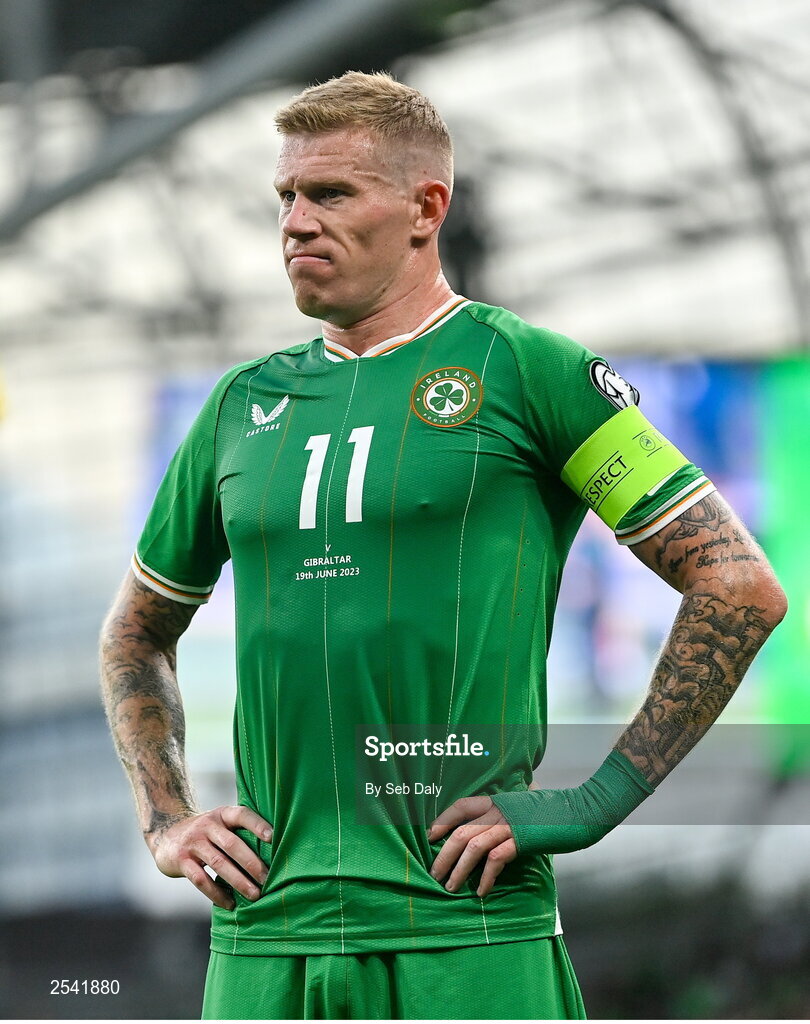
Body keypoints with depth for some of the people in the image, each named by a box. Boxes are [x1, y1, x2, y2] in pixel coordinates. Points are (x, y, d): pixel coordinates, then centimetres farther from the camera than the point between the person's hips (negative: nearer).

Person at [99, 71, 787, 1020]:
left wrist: (597, 800, -7)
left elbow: (740, 586, -3)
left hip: (466, 936, -5)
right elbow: (137, 632, 30)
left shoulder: (524, 369, 0)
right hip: (262, 936, 5)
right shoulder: (244, 404, 16)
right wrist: (166, 822, 14)